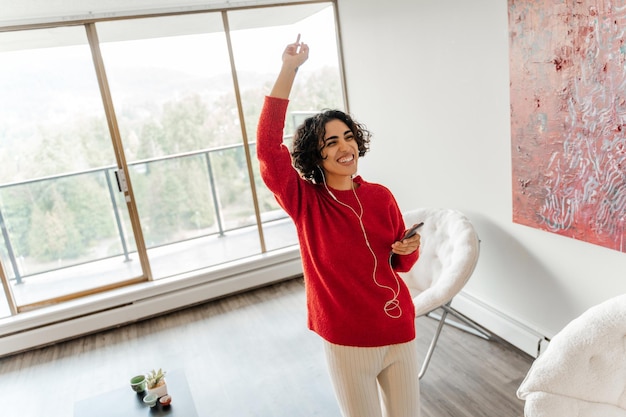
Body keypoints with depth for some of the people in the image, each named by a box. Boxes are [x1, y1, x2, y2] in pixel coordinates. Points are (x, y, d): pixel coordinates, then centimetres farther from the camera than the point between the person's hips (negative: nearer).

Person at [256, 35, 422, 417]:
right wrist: (289, 70, -29)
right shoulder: (305, 202, -12)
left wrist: (410, 250, -14)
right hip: (346, 340, -2)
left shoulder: (381, 196, -3)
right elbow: (268, 148, -28)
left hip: (399, 331, 3)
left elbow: (401, 264, 9)